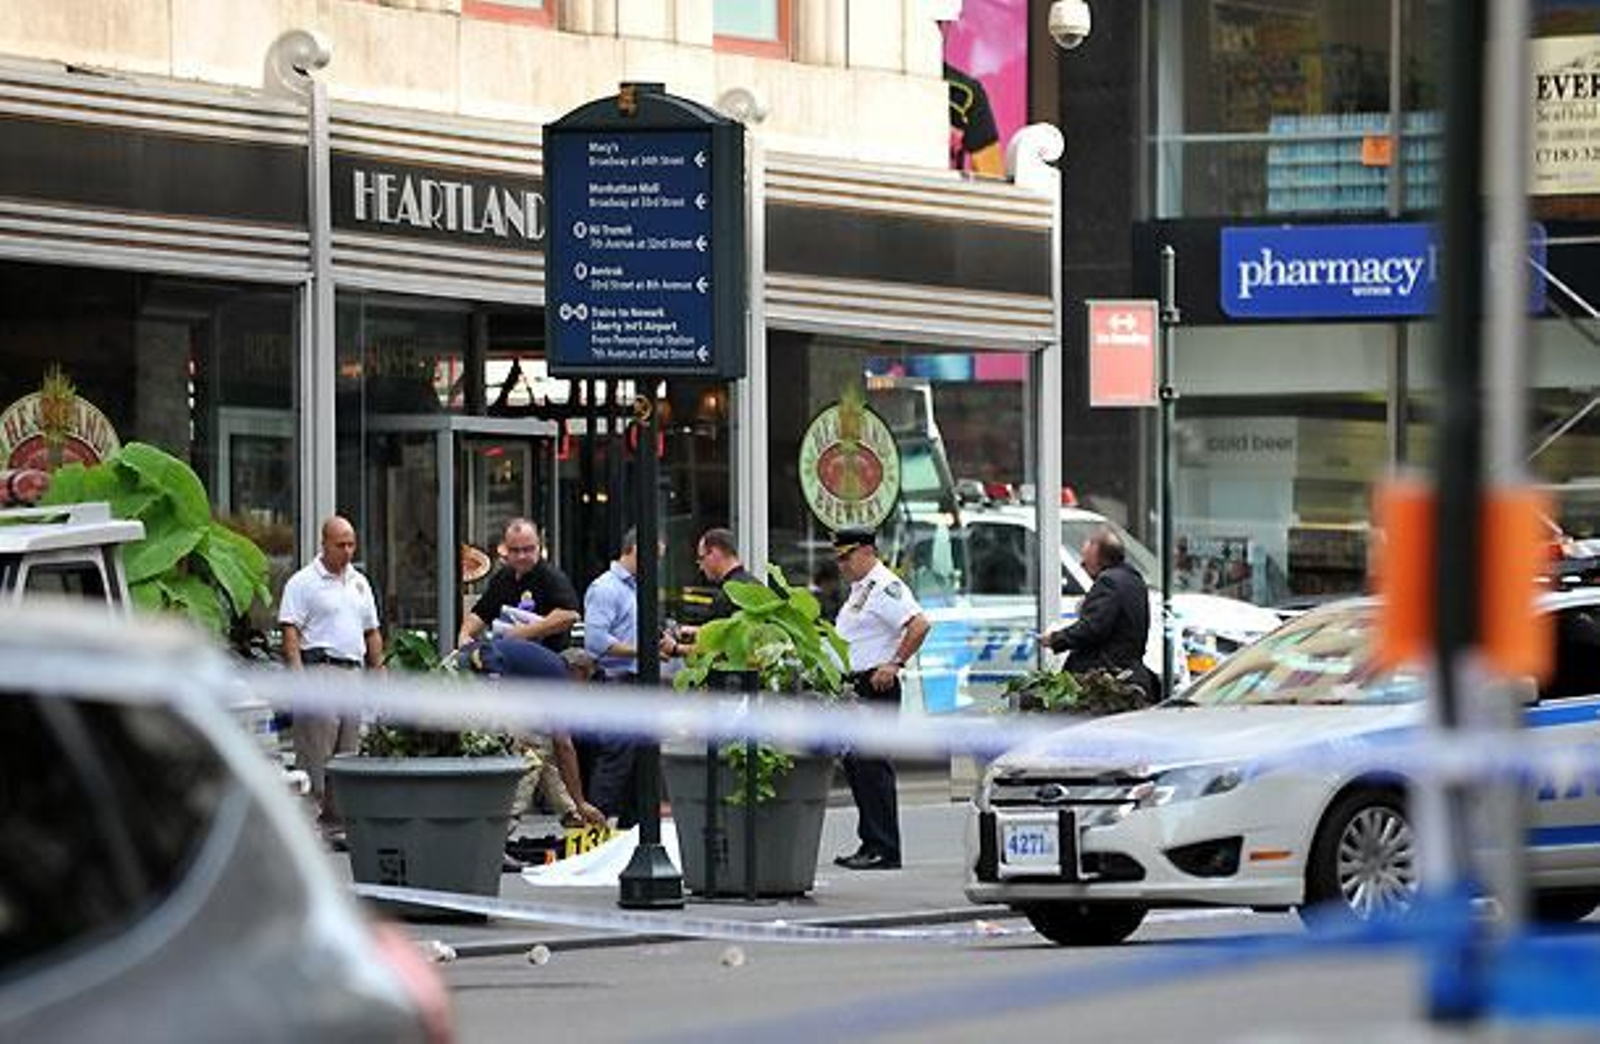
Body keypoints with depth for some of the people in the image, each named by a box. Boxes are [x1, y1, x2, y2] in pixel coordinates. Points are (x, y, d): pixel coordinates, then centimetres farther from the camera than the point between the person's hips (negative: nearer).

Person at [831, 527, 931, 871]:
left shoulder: (885, 588, -13)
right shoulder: (859, 590, 19)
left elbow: (919, 625, -24)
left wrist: (895, 664, -23)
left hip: (876, 688, -11)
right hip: (856, 688, 11)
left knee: (871, 765, -11)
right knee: (854, 763, 12)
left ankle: (884, 849, -10)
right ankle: (871, 843, 17)